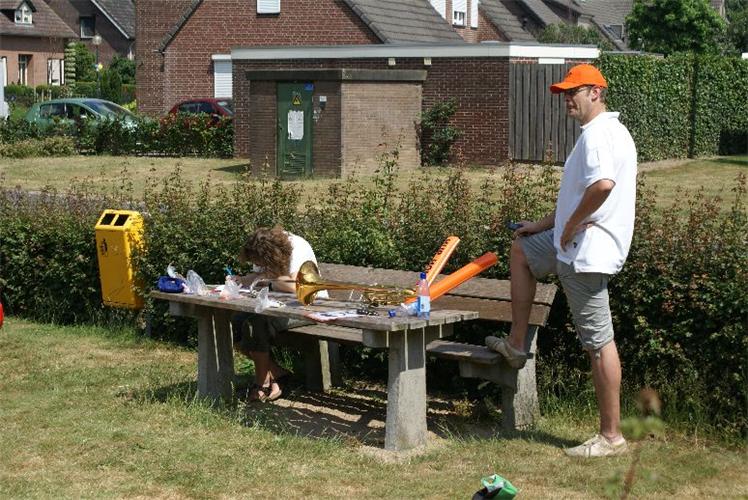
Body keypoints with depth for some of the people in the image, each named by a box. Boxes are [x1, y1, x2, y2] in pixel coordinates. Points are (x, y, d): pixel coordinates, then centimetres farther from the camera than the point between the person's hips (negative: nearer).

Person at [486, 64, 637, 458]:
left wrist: (571, 224, -22)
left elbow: (603, 184, -37)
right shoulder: (610, 131, 17)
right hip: (573, 244, 11)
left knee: (599, 342, -7)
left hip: (586, 252, -11)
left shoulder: (596, 134, -18)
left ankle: (611, 436, -2)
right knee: (521, 248, 31)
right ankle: (516, 344, 32)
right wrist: (544, 225, 25)